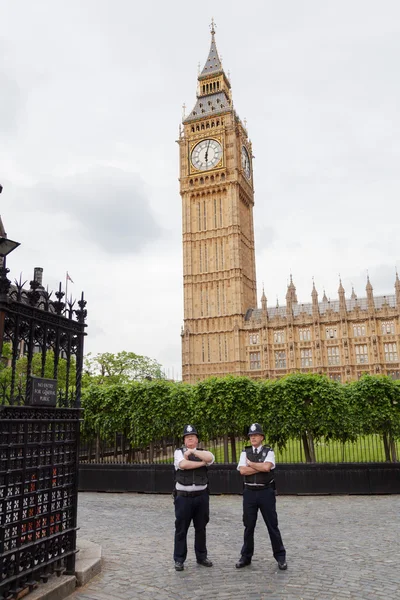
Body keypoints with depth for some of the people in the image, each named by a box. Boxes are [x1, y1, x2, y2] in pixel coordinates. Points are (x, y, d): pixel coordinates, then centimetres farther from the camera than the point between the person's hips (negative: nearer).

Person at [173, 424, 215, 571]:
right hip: (183, 496, -3)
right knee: (181, 529, 4)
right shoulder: (178, 452, 0)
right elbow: (184, 464, -21)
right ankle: (179, 559, 16)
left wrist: (192, 451, -15)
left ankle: (201, 556, 28)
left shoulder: (202, 452, 7)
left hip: (201, 496, 3)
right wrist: (202, 463, -10)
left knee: (201, 528, 13)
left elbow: (210, 458, -16)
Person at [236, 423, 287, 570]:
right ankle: (246, 556, 24)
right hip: (250, 492, 2)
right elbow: (242, 470, -11)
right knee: (249, 526, 11)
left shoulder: (269, 452, -2)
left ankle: (280, 557, 19)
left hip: (266, 492, -2)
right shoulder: (245, 452, 4)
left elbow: (266, 466, -21)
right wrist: (261, 467, -13)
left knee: (272, 525, 5)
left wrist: (251, 464, -9)